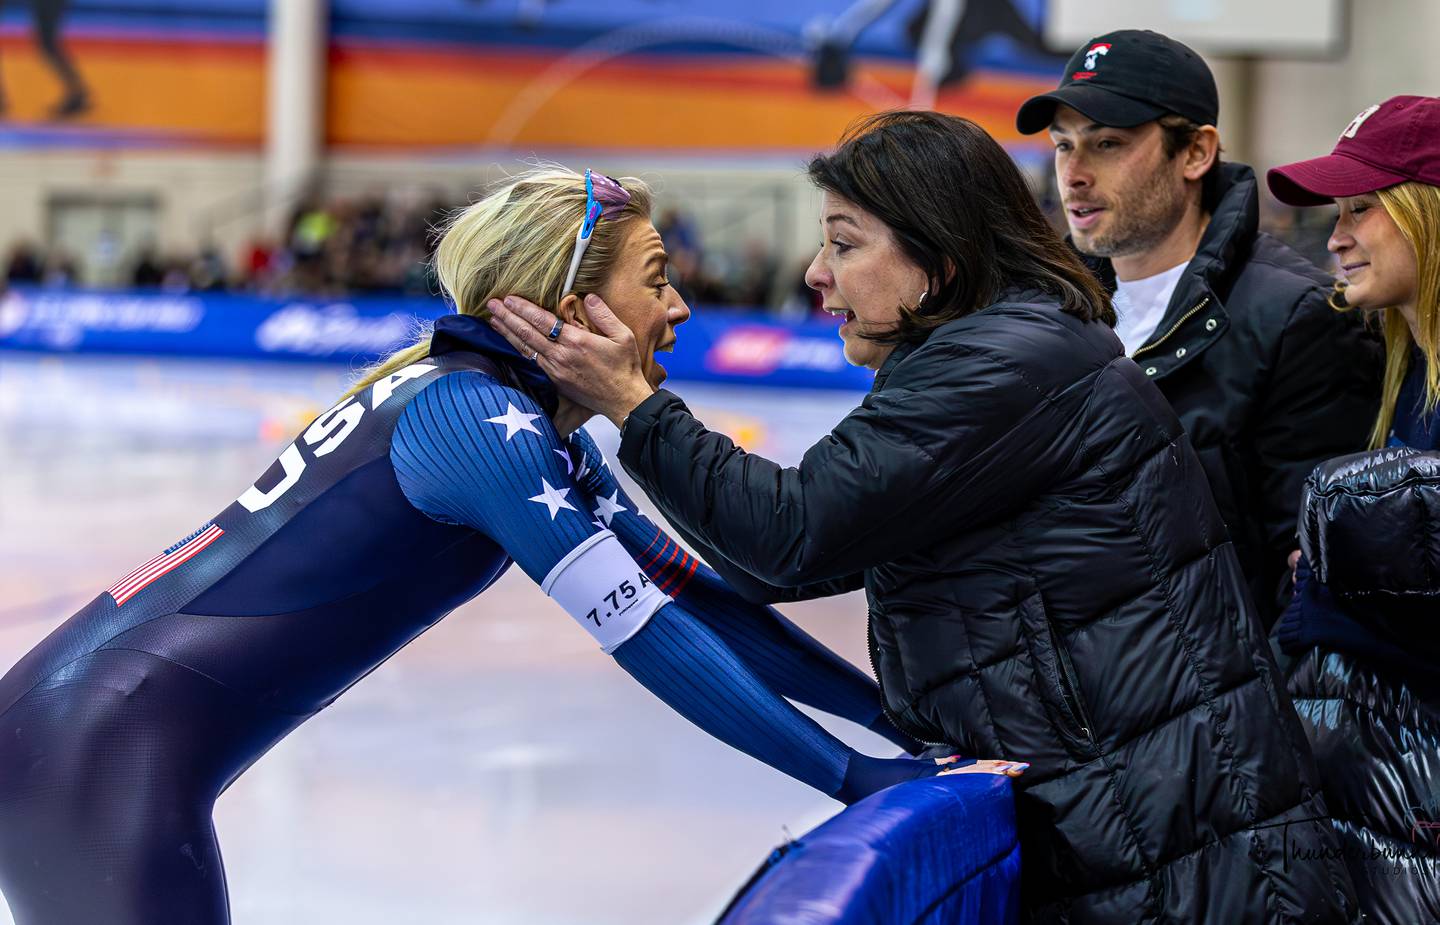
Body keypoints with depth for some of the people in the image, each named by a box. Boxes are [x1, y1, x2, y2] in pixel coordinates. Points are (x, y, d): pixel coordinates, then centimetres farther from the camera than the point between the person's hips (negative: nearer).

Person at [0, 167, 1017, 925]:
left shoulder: (544, 435, 12)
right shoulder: (477, 415, -16)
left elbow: (693, 589, 14)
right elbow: (642, 630, -19)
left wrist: (896, 712, 11)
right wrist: (855, 777, -15)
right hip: (104, 747, -9)